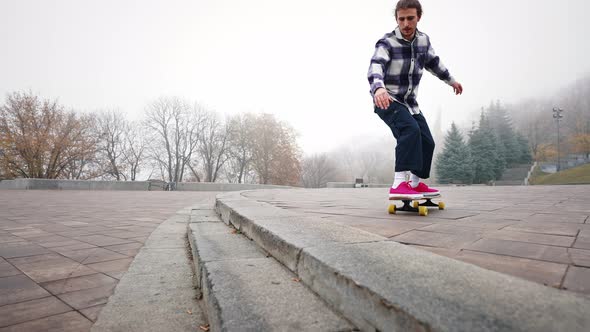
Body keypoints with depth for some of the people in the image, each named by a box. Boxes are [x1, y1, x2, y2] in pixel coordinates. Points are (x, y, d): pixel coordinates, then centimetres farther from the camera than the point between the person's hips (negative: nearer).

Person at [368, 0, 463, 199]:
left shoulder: (423, 40, 5)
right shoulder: (387, 43, -15)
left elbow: (433, 62, 24)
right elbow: (375, 68, -35)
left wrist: (451, 80, 36)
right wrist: (379, 88, -57)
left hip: (409, 102, 7)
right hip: (387, 101, -7)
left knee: (427, 142, 7)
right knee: (411, 130, -33)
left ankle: (416, 184, 28)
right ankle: (399, 184, -35)